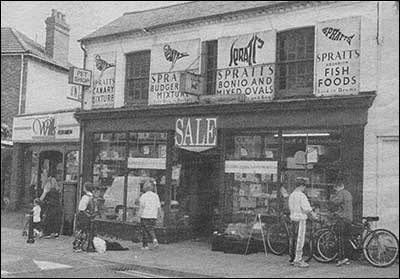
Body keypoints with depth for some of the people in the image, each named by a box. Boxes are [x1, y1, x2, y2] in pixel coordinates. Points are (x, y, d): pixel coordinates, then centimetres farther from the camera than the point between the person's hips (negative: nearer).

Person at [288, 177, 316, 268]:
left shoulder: (291, 195, 12)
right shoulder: (302, 196, -15)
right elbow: (306, 208, -17)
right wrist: (313, 214, 3)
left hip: (293, 218, 9)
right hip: (300, 219, -9)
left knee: (293, 239, 12)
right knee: (299, 240, -5)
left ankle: (292, 259, 18)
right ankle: (298, 260, -4)